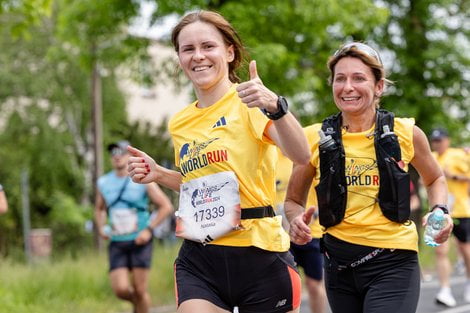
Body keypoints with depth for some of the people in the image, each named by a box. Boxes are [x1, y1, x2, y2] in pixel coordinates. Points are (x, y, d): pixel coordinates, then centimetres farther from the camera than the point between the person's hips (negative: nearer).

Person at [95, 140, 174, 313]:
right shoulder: (103, 183, 7)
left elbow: (166, 206, -1)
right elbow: (99, 209, 25)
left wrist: (149, 229, -10)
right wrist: (101, 227, 5)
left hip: (139, 242, -2)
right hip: (117, 244, 2)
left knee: (139, 290, -4)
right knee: (121, 289, -11)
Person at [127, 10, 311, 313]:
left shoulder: (248, 102, -7)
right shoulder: (180, 124, 11)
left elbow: (301, 155, -23)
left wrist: (275, 105, -39)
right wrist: (158, 174, 11)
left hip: (259, 256, -4)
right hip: (198, 262, 4)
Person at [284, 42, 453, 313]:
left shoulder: (406, 133, -3)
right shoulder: (316, 139, -3)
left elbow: (435, 179, 16)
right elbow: (293, 200, 10)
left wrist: (439, 211, -4)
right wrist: (297, 220, -13)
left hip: (393, 263, -2)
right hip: (339, 262, 2)